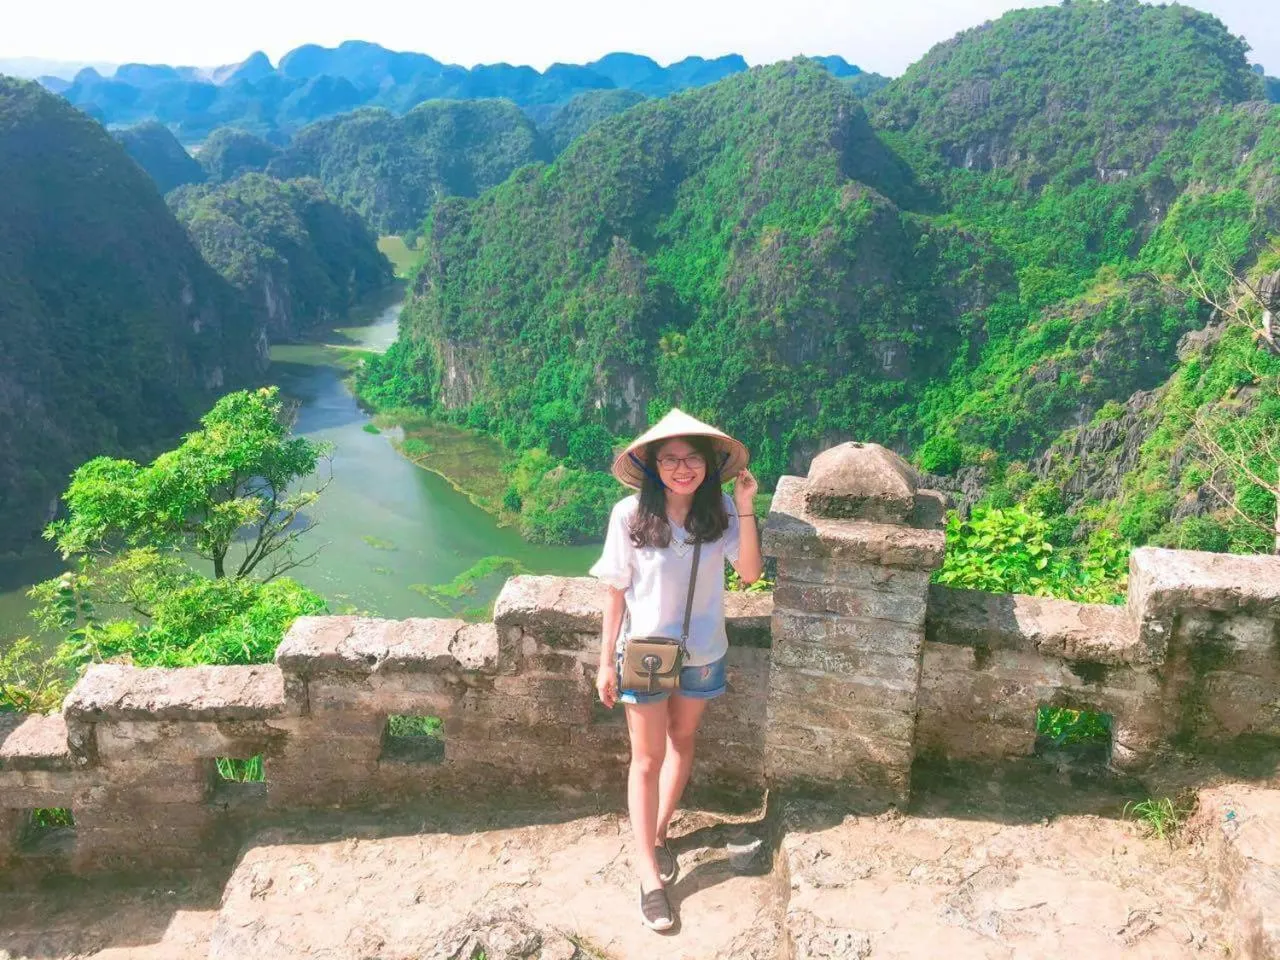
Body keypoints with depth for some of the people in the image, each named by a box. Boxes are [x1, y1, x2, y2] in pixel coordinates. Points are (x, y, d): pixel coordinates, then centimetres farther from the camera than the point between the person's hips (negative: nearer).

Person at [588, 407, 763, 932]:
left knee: (682, 743, 21)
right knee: (648, 760, 6)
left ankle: (658, 834, 44)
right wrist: (606, 661, -6)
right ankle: (648, 873, 19)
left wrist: (745, 508, -28)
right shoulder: (630, 514, -18)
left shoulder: (720, 510, -12)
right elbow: (616, 590, -10)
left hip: (702, 653, 3)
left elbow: (750, 572, -20)